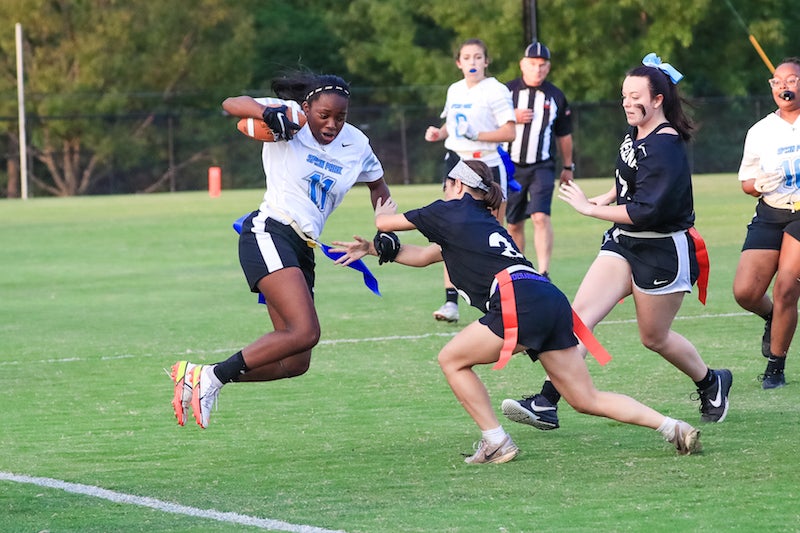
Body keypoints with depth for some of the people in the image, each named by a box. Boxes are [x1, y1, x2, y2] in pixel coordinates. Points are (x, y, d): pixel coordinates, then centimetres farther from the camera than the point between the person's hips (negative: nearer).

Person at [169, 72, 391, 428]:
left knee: (295, 363, 2)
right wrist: (267, 113, -33)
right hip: (268, 235, -8)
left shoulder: (356, 145, 11)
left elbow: (377, 185, 30)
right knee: (306, 332, -27)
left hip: (301, 251, 8)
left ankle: (198, 376, 10)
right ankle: (213, 377, -19)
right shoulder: (291, 120, -5)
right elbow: (232, 104, -15)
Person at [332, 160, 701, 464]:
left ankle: (496, 442, 4)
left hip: (521, 304, -8)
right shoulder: (482, 222, 33)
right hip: (553, 303, 8)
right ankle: (672, 427, -4)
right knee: (587, 400, 7)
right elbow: (424, 257, 41)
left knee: (452, 360, 9)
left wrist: (382, 215, 46)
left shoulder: (452, 211, 11)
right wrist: (373, 249, 42)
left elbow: (385, 223, 23)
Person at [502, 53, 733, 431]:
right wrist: (606, 199, 12)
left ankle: (711, 384, 36)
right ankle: (546, 404, -16)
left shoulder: (666, 148, -22)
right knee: (580, 314, -9)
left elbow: (645, 212, -28)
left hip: (662, 253, -8)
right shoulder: (635, 135, 6)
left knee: (654, 337, 8)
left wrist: (590, 208, -22)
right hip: (624, 244, 8)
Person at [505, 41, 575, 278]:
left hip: (542, 167, -1)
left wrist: (568, 166, 17)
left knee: (541, 217, -19)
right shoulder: (507, 90, 3)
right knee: (514, 223, 7)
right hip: (512, 167, 1)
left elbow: (564, 134, 14)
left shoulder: (556, 96, 6)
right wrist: (512, 118, -13)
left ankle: (543, 273, -23)